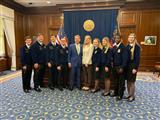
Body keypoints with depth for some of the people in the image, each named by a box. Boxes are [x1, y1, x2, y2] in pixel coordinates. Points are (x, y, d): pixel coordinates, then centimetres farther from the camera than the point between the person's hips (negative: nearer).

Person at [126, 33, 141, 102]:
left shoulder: (137, 47, -8)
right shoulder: (127, 46, 10)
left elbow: (137, 58, -13)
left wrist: (135, 68, -17)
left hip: (133, 66, -5)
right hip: (127, 66, 6)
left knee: (132, 81, 2)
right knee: (128, 81, 11)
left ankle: (132, 96, 16)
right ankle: (129, 95, 24)